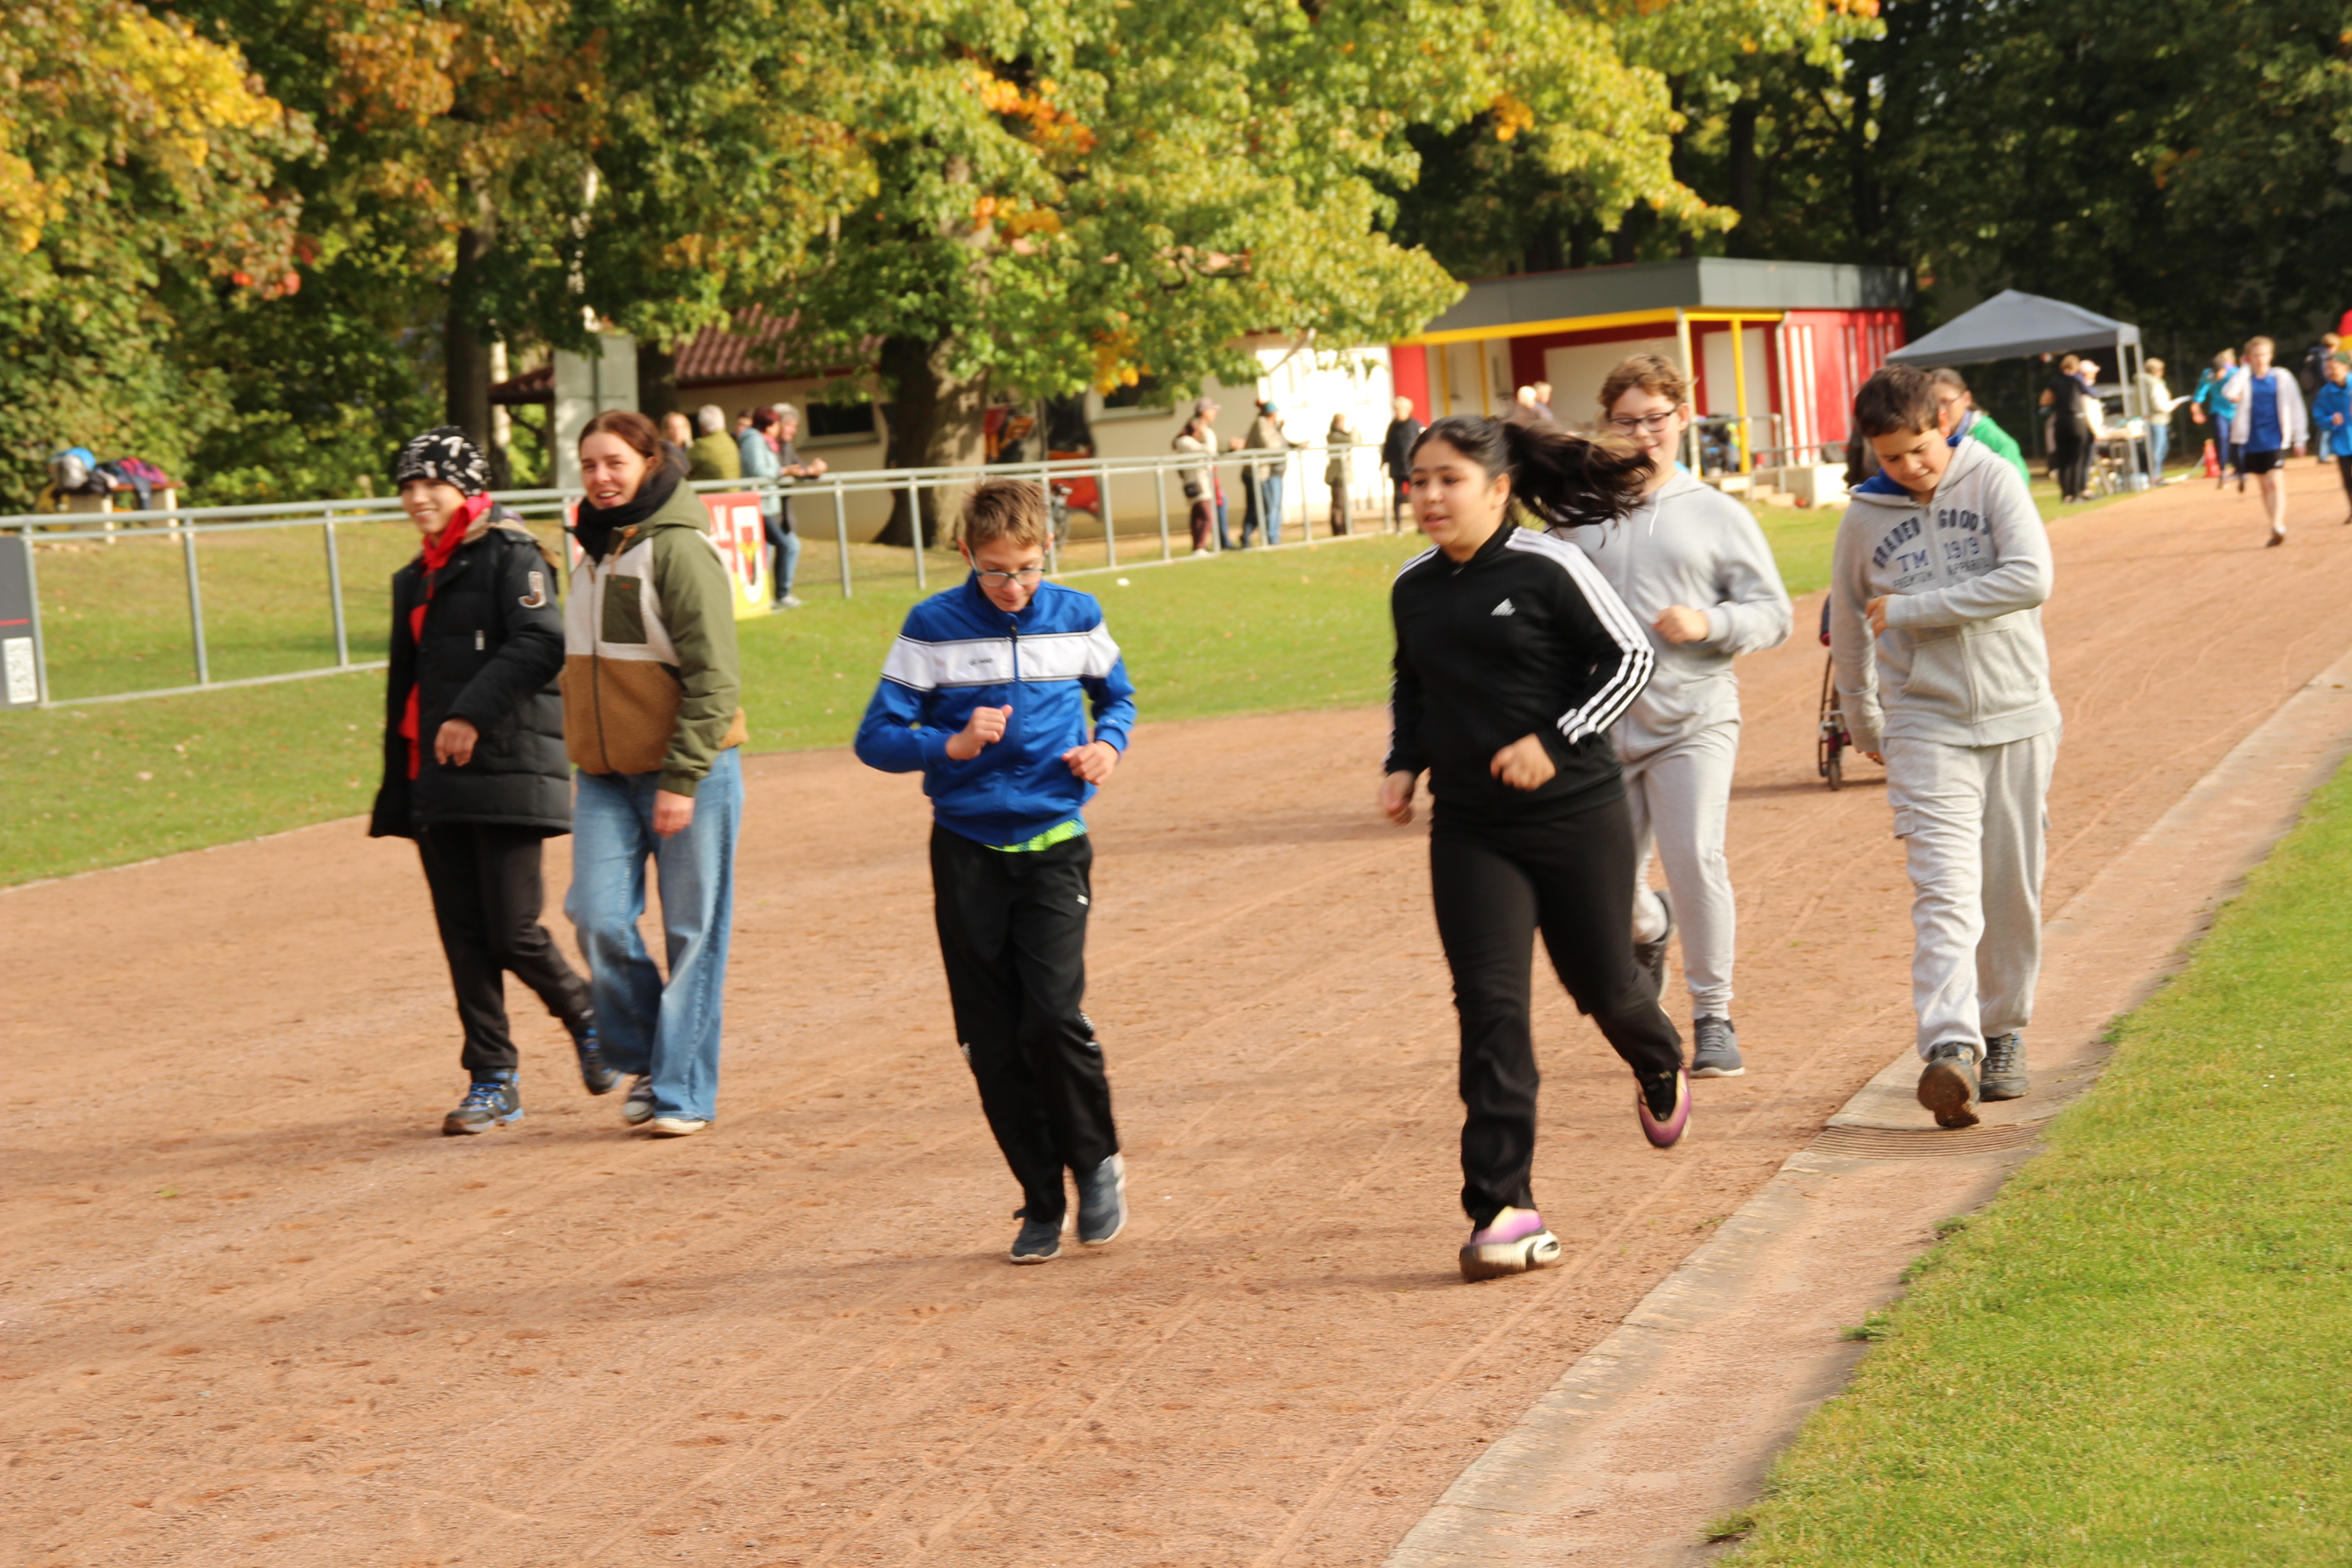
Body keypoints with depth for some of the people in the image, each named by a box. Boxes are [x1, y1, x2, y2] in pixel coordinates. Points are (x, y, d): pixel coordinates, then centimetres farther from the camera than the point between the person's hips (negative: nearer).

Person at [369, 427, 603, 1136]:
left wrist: (474, 714, -25)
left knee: (512, 932, -8)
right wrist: (395, 794, 20)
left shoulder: (511, 557, -4)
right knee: (464, 938, 4)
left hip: (506, 771, -7)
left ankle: (588, 1017, 18)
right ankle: (493, 1081, 10)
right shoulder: (414, 580, 20)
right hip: (436, 783, 7)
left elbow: (541, 644, -18)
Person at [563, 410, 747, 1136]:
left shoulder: (679, 548, -12)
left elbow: (714, 676, -15)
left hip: (687, 774, -6)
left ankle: (683, 1091, 9)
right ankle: (644, 1059, 16)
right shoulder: (593, 548, 13)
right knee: (598, 918, -6)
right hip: (605, 775, 6)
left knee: (692, 934, 1)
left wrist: (682, 777, -18)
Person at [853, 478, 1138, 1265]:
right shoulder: (932, 628, -4)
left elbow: (1117, 695, 20)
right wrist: (952, 746, -21)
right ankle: (1041, 1201, 17)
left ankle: (1097, 1161, 8)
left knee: (1052, 1015, -16)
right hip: (967, 852, 0)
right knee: (993, 1040, 3)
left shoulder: (1076, 618, 2)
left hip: (1054, 847, 0)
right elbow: (876, 737, -3)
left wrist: (1109, 744, -2)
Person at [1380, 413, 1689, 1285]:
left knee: (1602, 985, 11)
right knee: (1489, 1006, -8)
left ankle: (1660, 1068, 49)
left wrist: (1554, 740, -17)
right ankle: (1504, 1210, -8)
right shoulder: (1413, 588, 6)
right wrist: (1403, 763, 8)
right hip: (1469, 829, 3)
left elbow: (1630, 660, -7)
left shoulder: (1548, 569, -11)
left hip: (1577, 818, -3)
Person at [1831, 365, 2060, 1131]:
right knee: (1946, 890, -15)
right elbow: (1848, 628, 18)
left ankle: (2002, 1033, 22)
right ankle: (1949, 1048, -27)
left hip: (2017, 716, 0)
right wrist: (1863, 725, 26)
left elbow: (2032, 577, -17)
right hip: (1926, 725, 0)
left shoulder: (1992, 480, -2)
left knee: (2013, 889, 6)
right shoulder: (1864, 517, 4)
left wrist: (1912, 610, -14)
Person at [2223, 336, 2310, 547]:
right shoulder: (2244, 378, 2)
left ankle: (2278, 527, -25)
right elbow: (2230, 393, -20)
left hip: (2276, 439, -3)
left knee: (2275, 482, -16)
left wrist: (2299, 438, 4)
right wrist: (2245, 368, -12)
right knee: (2265, 486, 10)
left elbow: (2295, 408, 5)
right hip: (2252, 440, 3)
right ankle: (2278, 530, 20)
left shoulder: (2282, 378, 0)